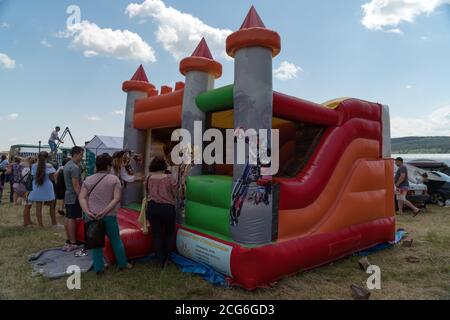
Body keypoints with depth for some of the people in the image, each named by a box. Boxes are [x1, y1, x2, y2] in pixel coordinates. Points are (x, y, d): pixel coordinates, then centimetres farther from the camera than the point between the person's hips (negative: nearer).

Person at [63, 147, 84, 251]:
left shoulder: (67, 165, 13)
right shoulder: (75, 167, -18)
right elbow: (76, 186, -21)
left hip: (68, 195, 10)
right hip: (74, 196, -10)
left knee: (68, 218, 12)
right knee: (72, 219, -5)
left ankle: (69, 240, 21)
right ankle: (73, 243, 1)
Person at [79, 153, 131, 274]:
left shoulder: (88, 180, 3)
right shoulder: (114, 179, -4)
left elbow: (82, 197, -6)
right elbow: (116, 198, -15)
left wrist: (87, 211, -14)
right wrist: (105, 211, -17)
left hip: (92, 216, 2)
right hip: (109, 216, -2)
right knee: (116, 240, 13)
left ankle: (99, 268, 20)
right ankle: (123, 264, 25)